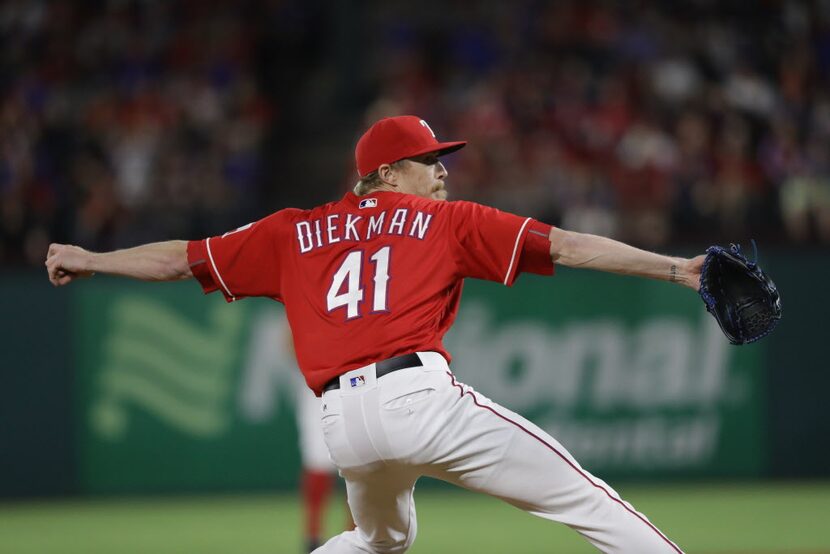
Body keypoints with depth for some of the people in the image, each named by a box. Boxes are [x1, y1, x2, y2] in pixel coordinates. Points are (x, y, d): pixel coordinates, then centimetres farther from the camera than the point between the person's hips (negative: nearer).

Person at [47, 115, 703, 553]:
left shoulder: (295, 233, 21)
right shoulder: (448, 221, 12)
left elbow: (185, 258, 25)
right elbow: (566, 246, 6)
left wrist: (91, 261, 38)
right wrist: (674, 268, 5)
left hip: (341, 420, 5)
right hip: (420, 393, -5)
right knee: (585, 498, -4)